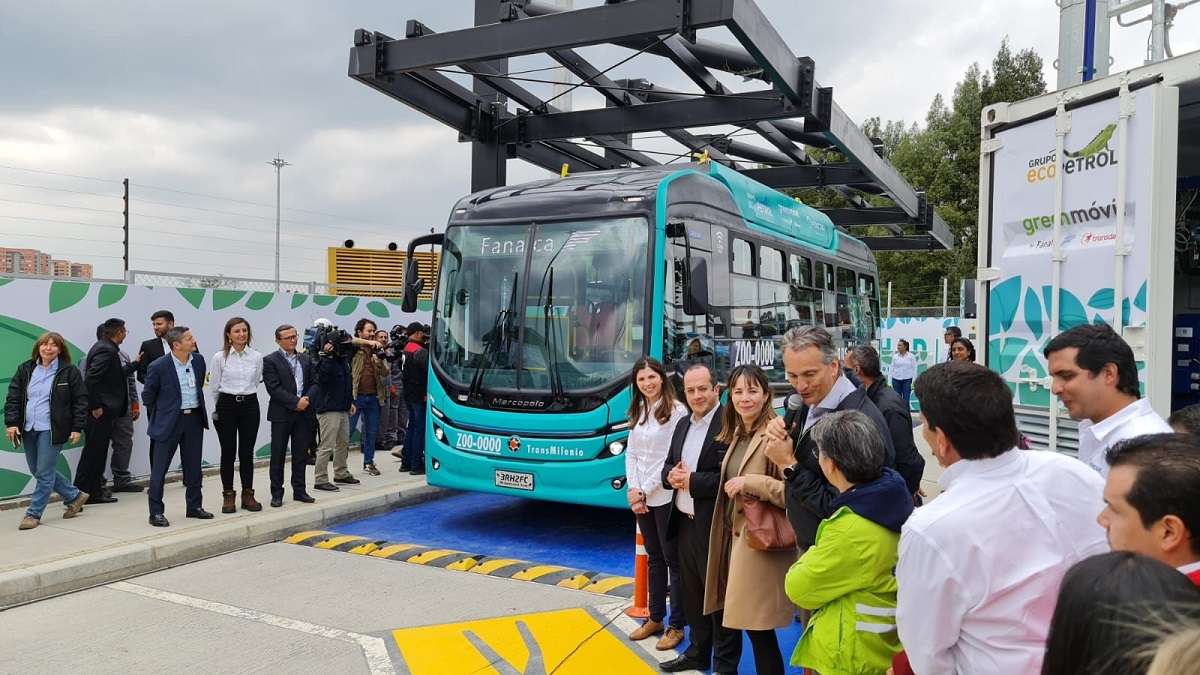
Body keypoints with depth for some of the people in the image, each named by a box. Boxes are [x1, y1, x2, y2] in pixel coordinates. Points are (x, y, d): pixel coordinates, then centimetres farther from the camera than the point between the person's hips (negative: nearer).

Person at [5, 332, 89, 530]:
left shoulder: (70, 372, -4)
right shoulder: (25, 370, 9)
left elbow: (80, 401, -3)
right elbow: (13, 397, 8)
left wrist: (77, 428, -8)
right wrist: (11, 422, -4)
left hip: (52, 430, -6)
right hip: (29, 430, 6)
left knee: (44, 473, -5)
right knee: (37, 471, 12)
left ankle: (33, 514, 7)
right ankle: (75, 496, 26)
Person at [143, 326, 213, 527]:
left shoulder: (198, 360, 2)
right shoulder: (158, 366, -13)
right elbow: (147, 395, 0)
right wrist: (162, 413, 9)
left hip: (194, 418, 5)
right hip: (169, 422, -5)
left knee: (193, 466, 12)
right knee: (159, 467, 1)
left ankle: (194, 506, 24)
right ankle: (156, 512, 9)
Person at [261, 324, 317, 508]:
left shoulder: (305, 359, 13)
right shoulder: (270, 360, -3)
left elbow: (313, 383, 10)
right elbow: (273, 388, -12)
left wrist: (307, 399, -9)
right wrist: (295, 402, -16)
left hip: (304, 413, 4)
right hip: (281, 414, -4)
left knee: (301, 454, 9)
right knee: (278, 455, 2)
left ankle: (299, 490, 17)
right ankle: (276, 494, 10)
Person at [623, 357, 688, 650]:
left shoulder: (676, 411, -12)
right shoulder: (637, 412, 9)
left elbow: (672, 458, -15)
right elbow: (630, 453, 9)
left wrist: (645, 491, -12)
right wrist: (632, 489, -4)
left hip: (665, 497, -6)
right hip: (640, 497, 6)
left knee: (673, 559, 3)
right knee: (654, 557, 16)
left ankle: (676, 625, 12)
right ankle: (655, 618, 26)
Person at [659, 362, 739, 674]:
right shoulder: (683, 424, 11)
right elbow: (668, 465, 15)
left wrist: (692, 481, -20)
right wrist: (671, 475, -7)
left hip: (714, 527, -8)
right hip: (684, 523, 8)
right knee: (692, 594, 20)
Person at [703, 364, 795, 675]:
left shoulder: (775, 434, -17)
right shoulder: (737, 434, 12)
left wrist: (751, 482, -22)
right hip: (734, 536, 8)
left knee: (759, 629, -1)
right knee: (747, 622, 16)